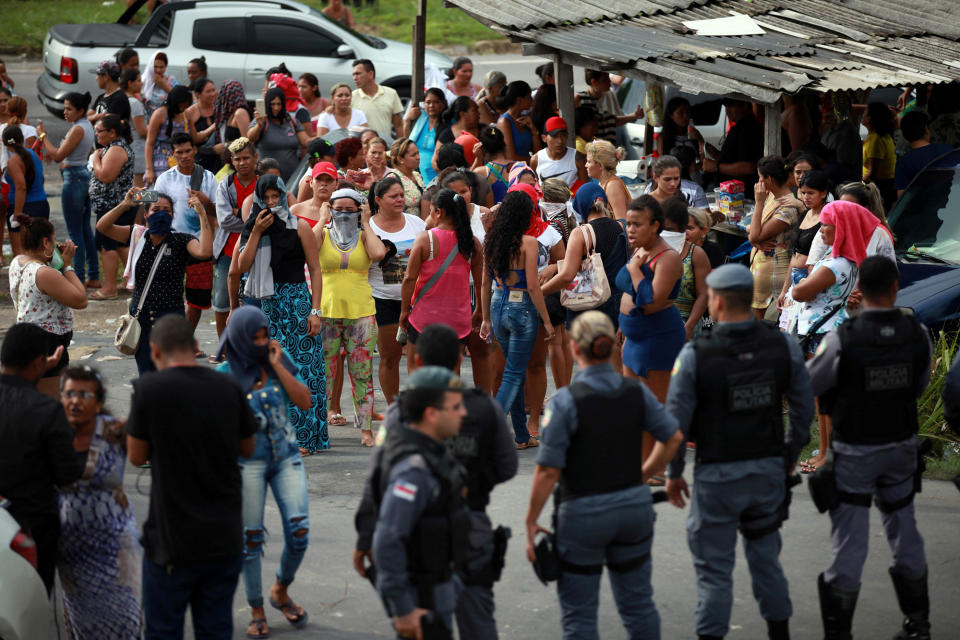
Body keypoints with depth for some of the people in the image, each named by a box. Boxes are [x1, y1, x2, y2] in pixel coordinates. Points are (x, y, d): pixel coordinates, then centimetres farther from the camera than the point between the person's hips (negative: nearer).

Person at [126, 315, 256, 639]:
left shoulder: (149, 388, -11)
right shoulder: (229, 387, -1)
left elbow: (137, 456, -3)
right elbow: (247, 449, 11)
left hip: (173, 539, -3)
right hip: (226, 537, 4)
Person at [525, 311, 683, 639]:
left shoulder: (566, 400, -17)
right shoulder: (636, 392, -3)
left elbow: (548, 470, -17)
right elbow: (673, 438, 5)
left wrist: (531, 521, -9)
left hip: (584, 513, -5)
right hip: (634, 506, 5)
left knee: (580, 613, 7)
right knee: (638, 602, 18)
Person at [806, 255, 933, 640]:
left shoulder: (842, 340, -21)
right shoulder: (918, 335, -10)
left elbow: (807, 386, -8)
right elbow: (919, 387, 6)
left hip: (854, 453, -4)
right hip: (901, 448, 4)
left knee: (849, 543, 1)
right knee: (904, 531, 19)